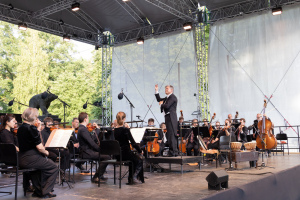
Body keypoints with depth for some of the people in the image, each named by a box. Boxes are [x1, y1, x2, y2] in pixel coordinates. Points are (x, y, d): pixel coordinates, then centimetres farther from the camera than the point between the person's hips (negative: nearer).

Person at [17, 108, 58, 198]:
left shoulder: (20, 128, 9)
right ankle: (45, 192, 9)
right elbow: (39, 147, -19)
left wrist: (37, 129, 14)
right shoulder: (31, 128, -17)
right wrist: (46, 152, 1)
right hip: (30, 159, -9)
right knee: (54, 168, 7)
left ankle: (38, 190, 34)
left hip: (21, 160, 9)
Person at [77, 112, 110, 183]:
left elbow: (91, 140, 18)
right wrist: (101, 149, -14)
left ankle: (100, 175, 20)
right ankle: (96, 177, -9)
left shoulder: (82, 128, 14)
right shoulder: (83, 129, -19)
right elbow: (91, 143, -22)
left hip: (87, 150, 11)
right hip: (86, 152, -11)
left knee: (105, 153, 17)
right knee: (107, 157, -18)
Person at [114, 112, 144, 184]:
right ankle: (134, 176, 8)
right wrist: (140, 151, -4)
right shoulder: (125, 130, -17)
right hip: (125, 153, -6)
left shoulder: (114, 130, 1)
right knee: (139, 161, 20)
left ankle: (131, 179, 29)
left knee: (133, 159, 31)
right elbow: (133, 143, -16)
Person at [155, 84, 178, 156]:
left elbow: (167, 106, -20)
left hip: (171, 117, -10)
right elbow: (159, 99, 25)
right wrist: (156, 91, 19)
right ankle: (175, 151, 19)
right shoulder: (167, 98, 21)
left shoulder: (172, 97, -9)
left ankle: (173, 152, -8)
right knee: (170, 135, 12)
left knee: (171, 134, -10)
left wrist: (161, 104, 0)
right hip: (168, 117, 10)